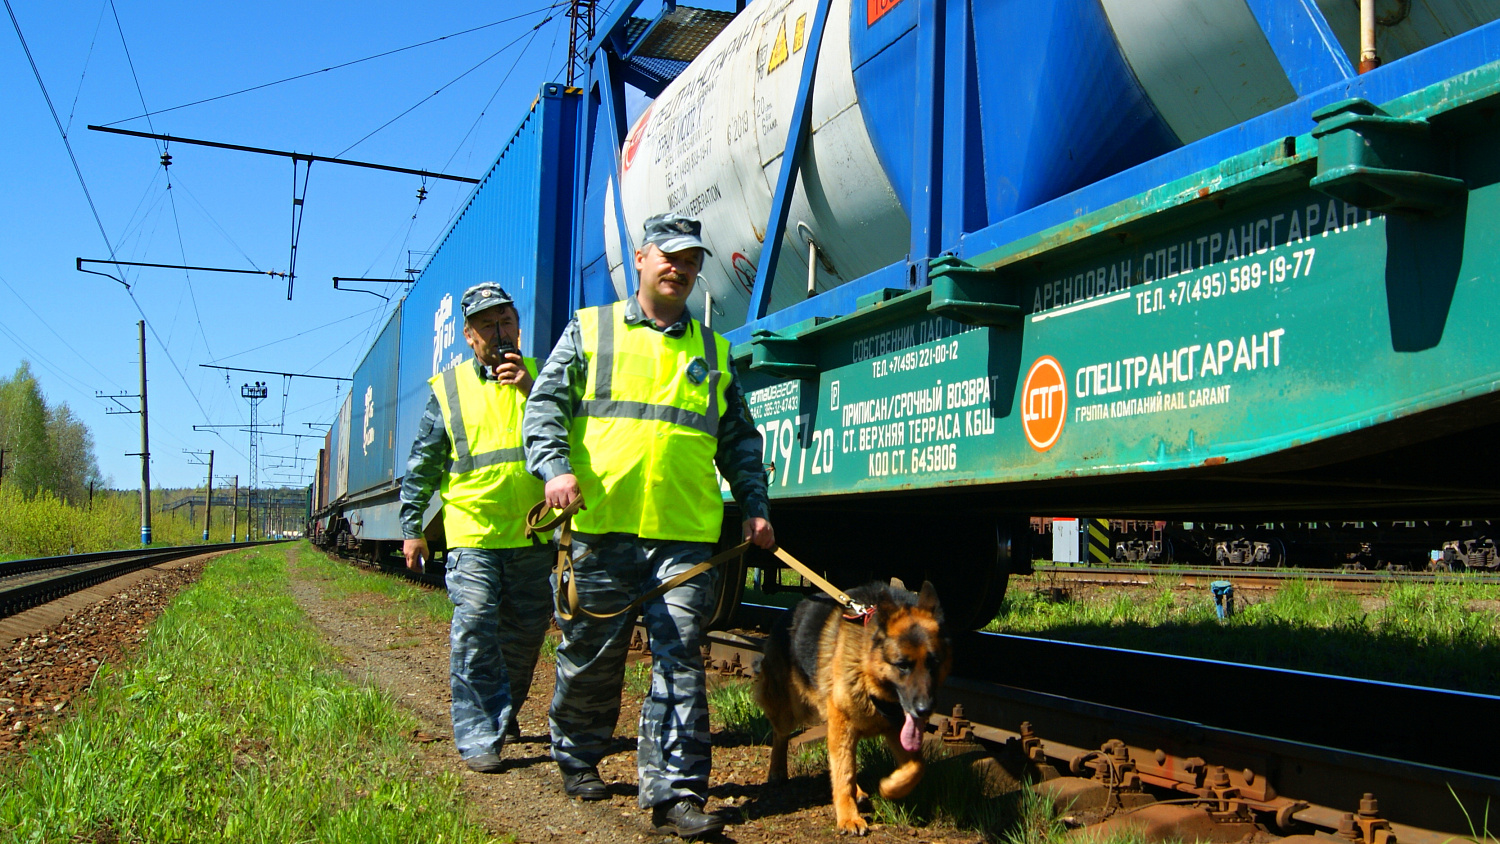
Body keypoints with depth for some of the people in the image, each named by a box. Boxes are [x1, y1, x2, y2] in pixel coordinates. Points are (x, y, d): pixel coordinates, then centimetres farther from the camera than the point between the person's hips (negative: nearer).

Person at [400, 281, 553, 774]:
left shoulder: (539, 377, 9)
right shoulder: (448, 388, 6)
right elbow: (422, 465, 11)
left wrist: (532, 390, -17)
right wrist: (411, 528, 9)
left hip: (534, 534, 2)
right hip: (473, 534, -2)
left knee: (526, 632, 12)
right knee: (474, 631, -12)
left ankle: (503, 713, 33)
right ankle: (478, 738, -6)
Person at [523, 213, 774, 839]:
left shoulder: (714, 351, 18)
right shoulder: (590, 330, 11)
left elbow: (739, 439, 21)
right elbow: (545, 406, 4)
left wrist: (754, 507, 12)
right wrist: (555, 468, -13)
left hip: (686, 534, 1)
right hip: (600, 528, -1)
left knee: (679, 662, -4)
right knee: (590, 656, 10)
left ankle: (675, 793, 0)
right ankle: (577, 757, 32)